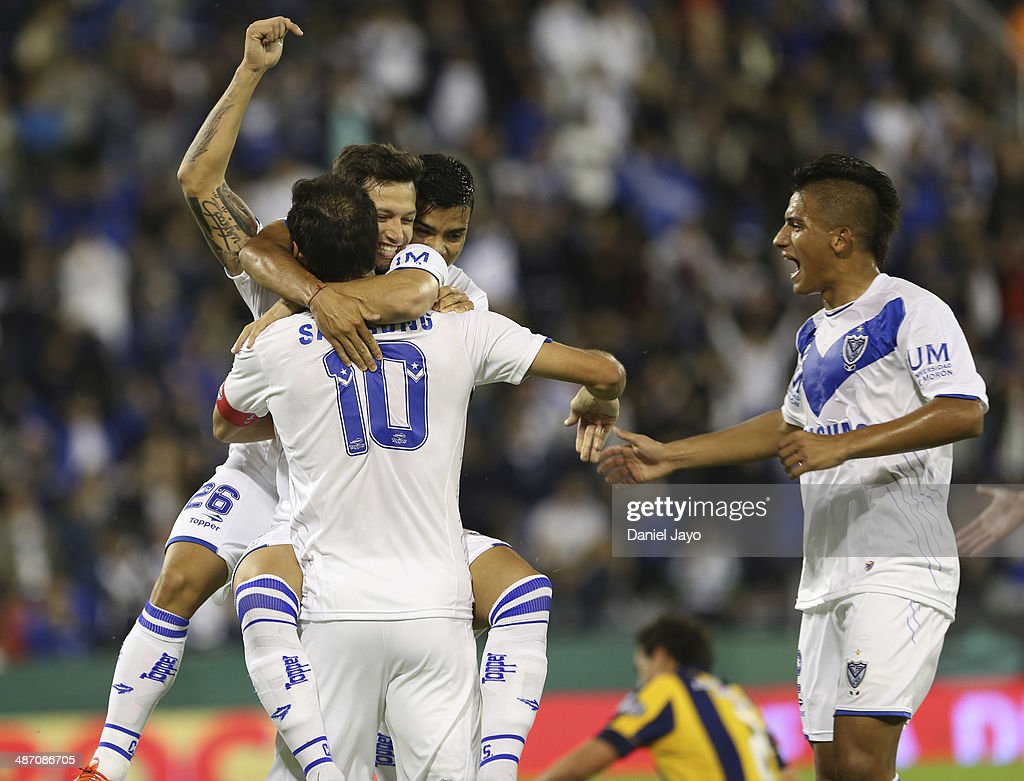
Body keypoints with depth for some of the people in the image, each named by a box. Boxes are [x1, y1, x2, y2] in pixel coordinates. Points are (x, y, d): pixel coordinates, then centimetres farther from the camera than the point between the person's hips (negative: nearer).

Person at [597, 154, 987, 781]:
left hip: (899, 570, -9)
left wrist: (842, 445, -24)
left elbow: (964, 412, -20)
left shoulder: (912, 311, -7)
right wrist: (672, 456, 35)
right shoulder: (816, 334, 21)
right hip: (829, 577, 9)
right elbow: (788, 427, 36)